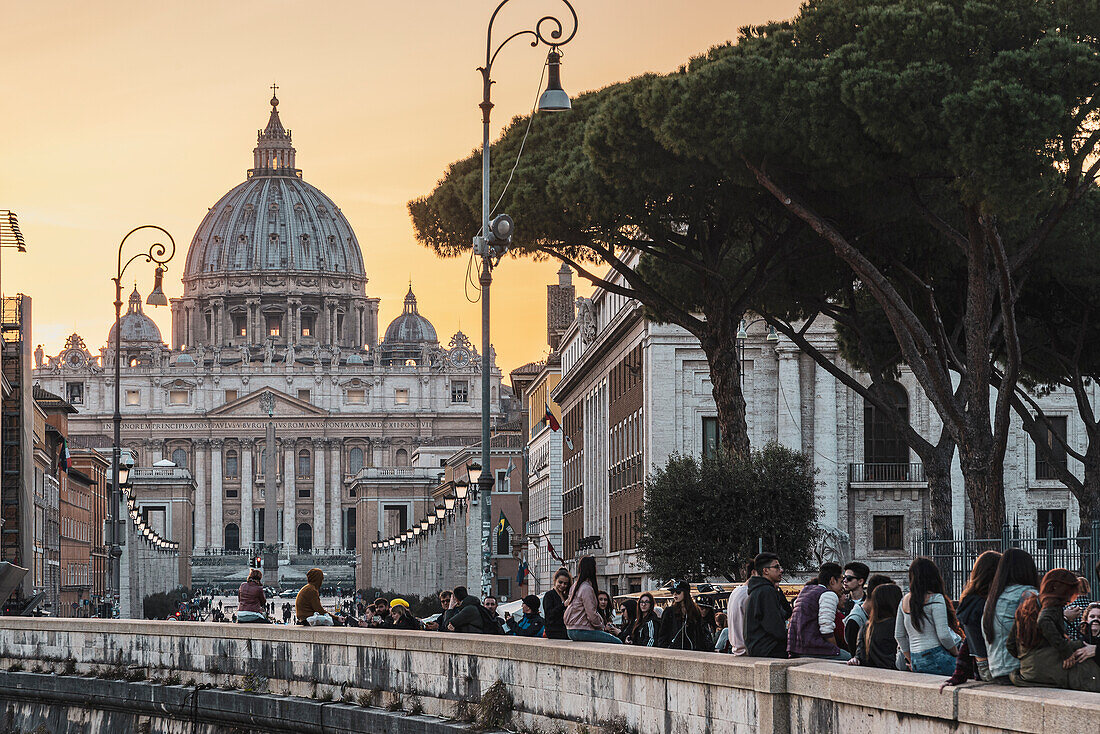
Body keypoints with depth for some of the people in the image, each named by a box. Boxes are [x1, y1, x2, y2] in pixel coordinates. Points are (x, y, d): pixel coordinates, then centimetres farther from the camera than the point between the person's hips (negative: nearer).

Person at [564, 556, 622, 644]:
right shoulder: (587, 589, -16)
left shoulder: (575, 586, 13)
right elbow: (592, 615, -18)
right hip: (581, 631, -10)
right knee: (617, 643, -9)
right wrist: (603, 627, 0)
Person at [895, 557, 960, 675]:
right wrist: (956, 654, 2)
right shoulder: (935, 599, -9)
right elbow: (943, 635, -14)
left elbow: (899, 635, 16)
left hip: (916, 662, 6)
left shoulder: (905, 600, 10)